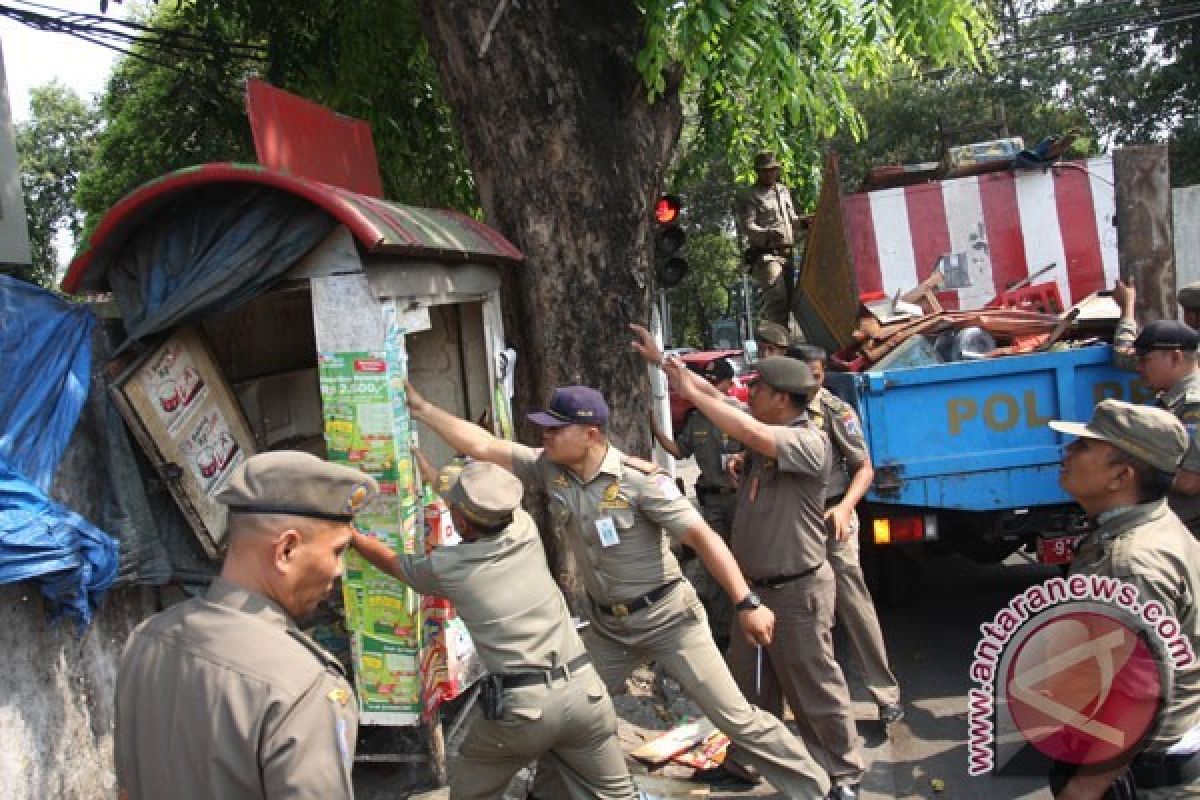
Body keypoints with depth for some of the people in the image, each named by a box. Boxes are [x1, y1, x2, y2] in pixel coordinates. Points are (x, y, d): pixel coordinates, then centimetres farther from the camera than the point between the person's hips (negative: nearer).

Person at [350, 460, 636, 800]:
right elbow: (496, 506, 28)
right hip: (582, 689, 2)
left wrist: (349, 534, 37)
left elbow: (392, 562, 20)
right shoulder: (526, 530, 4)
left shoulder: (445, 567, -2)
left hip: (522, 704, -2)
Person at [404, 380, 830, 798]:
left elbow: (701, 536, -22)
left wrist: (747, 604, -26)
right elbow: (482, 446, -2)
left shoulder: (639, 479, -22)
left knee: (734, 716, -1)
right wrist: (421, 407, -5)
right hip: (606, 624, 5)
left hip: (667, 617, -5)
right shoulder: (549, 468, -6)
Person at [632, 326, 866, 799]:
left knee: (814, 689, 5)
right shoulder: (759, 430, 3)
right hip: (753, 585, 8)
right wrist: (660, 360, 4)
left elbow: (750, 434, -34)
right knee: (749, 685, 20)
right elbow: (715, 397, 5)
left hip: (796, 590, -8)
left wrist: (690, 393, -27)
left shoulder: (810, 442, -20)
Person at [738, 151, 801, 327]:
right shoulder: (750, 196, -3)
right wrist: (766, 234, -31)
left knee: (788, 298, 10)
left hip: (786, 253, 8)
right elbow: (746, 226, -14)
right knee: (776, 299, -19)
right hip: (765, 255, -8)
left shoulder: (783, 191, 21)